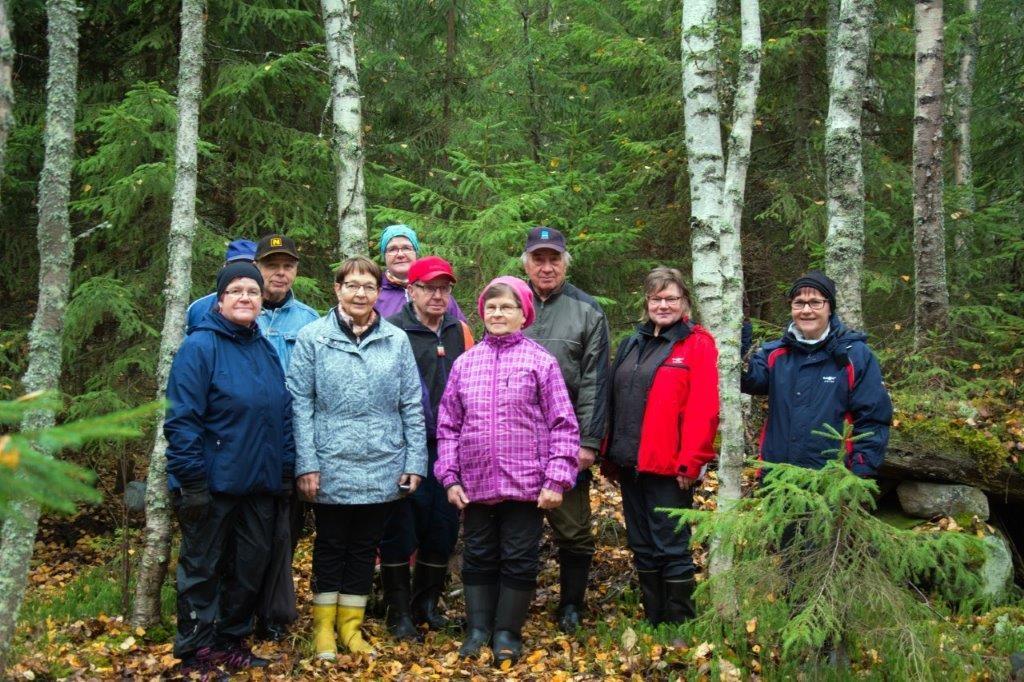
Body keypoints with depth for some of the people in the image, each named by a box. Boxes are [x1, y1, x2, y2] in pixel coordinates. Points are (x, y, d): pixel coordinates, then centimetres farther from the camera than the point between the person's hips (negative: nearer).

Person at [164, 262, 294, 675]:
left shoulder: (266, 350, 10)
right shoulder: (200, 346, -10)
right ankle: (196, 654, 18)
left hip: (260, 485, 6)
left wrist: (285, 470, 8)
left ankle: (232, 641, 29)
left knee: (251, 567, 14)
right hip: (213, 484, -6)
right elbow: (182, 420, -15)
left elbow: (283, 415, 14)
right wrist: (192, 481, -18)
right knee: (202, 569, 6)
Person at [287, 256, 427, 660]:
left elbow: (412, 406, 4)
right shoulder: (313, 337, -4)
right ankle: (324, 627, 25)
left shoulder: (397, 340, 3)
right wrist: (306, 464, -10)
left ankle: (351, 625, 27)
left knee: (365, 548, 13)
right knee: (331, 547, 11)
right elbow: (301, 404, -6)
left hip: (382, 470, 2)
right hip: (331, 468, -2)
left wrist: (415, 461, 1)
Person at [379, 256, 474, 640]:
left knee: (444, 526, 10)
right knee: (400, 526, 3)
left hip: (449, 447, 5)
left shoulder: (460, 331, 11)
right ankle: (399, 611, 16)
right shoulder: (392, 331, -5)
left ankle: (427, 602, 28)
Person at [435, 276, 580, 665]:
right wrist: (450, 477, 4)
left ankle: (507, 633, 20)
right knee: (478, 558, 13)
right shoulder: (465, 363, 6)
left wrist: (557, 480, -10)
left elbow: (563, 426, -5)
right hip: (476, 484, 3)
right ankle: (478, 629, 26)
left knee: (519, 560, 6)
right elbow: (448, 426, 9)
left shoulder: (540, 361, -4)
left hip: (526, 484, -3)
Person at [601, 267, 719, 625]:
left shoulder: (697, 344, -4)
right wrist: (609, 455, 12)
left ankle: (679, 627, 12)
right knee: (642, 547, 14)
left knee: (671, 547, -1)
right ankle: (652, 620, 25)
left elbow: (703, 409, -13)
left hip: (668, 466, -7)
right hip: (630, 463, 7)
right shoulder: (632, 345, 15)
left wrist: (690, 461, -18)